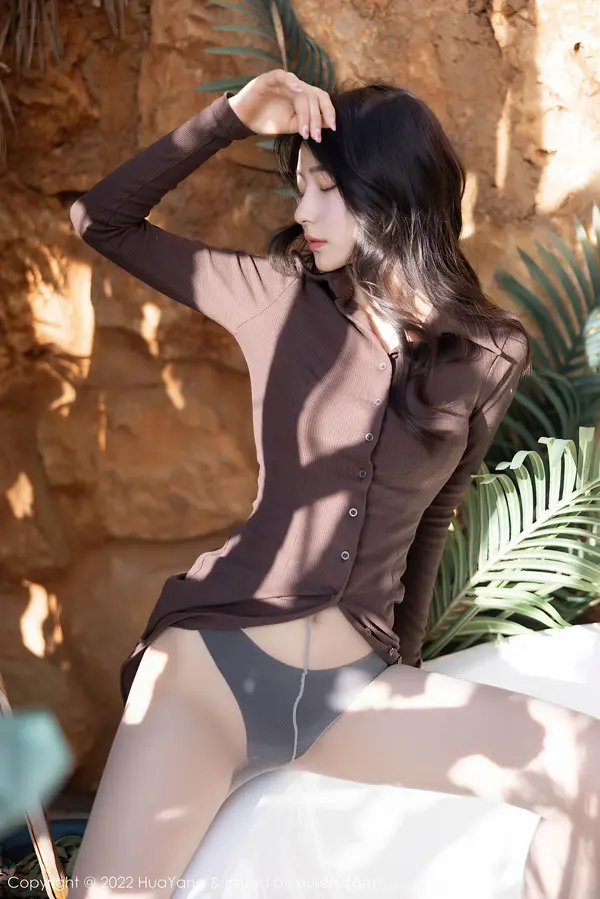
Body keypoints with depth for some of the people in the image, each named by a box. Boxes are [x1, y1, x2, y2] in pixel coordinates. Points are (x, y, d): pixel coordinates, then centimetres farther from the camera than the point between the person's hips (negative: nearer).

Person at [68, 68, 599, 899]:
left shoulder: (492, 356, 2)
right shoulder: (277, 297, 1)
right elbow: (101, 219, 4)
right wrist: (233, 117, -5)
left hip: (356, 686, 2)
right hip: (213, 658, -1)